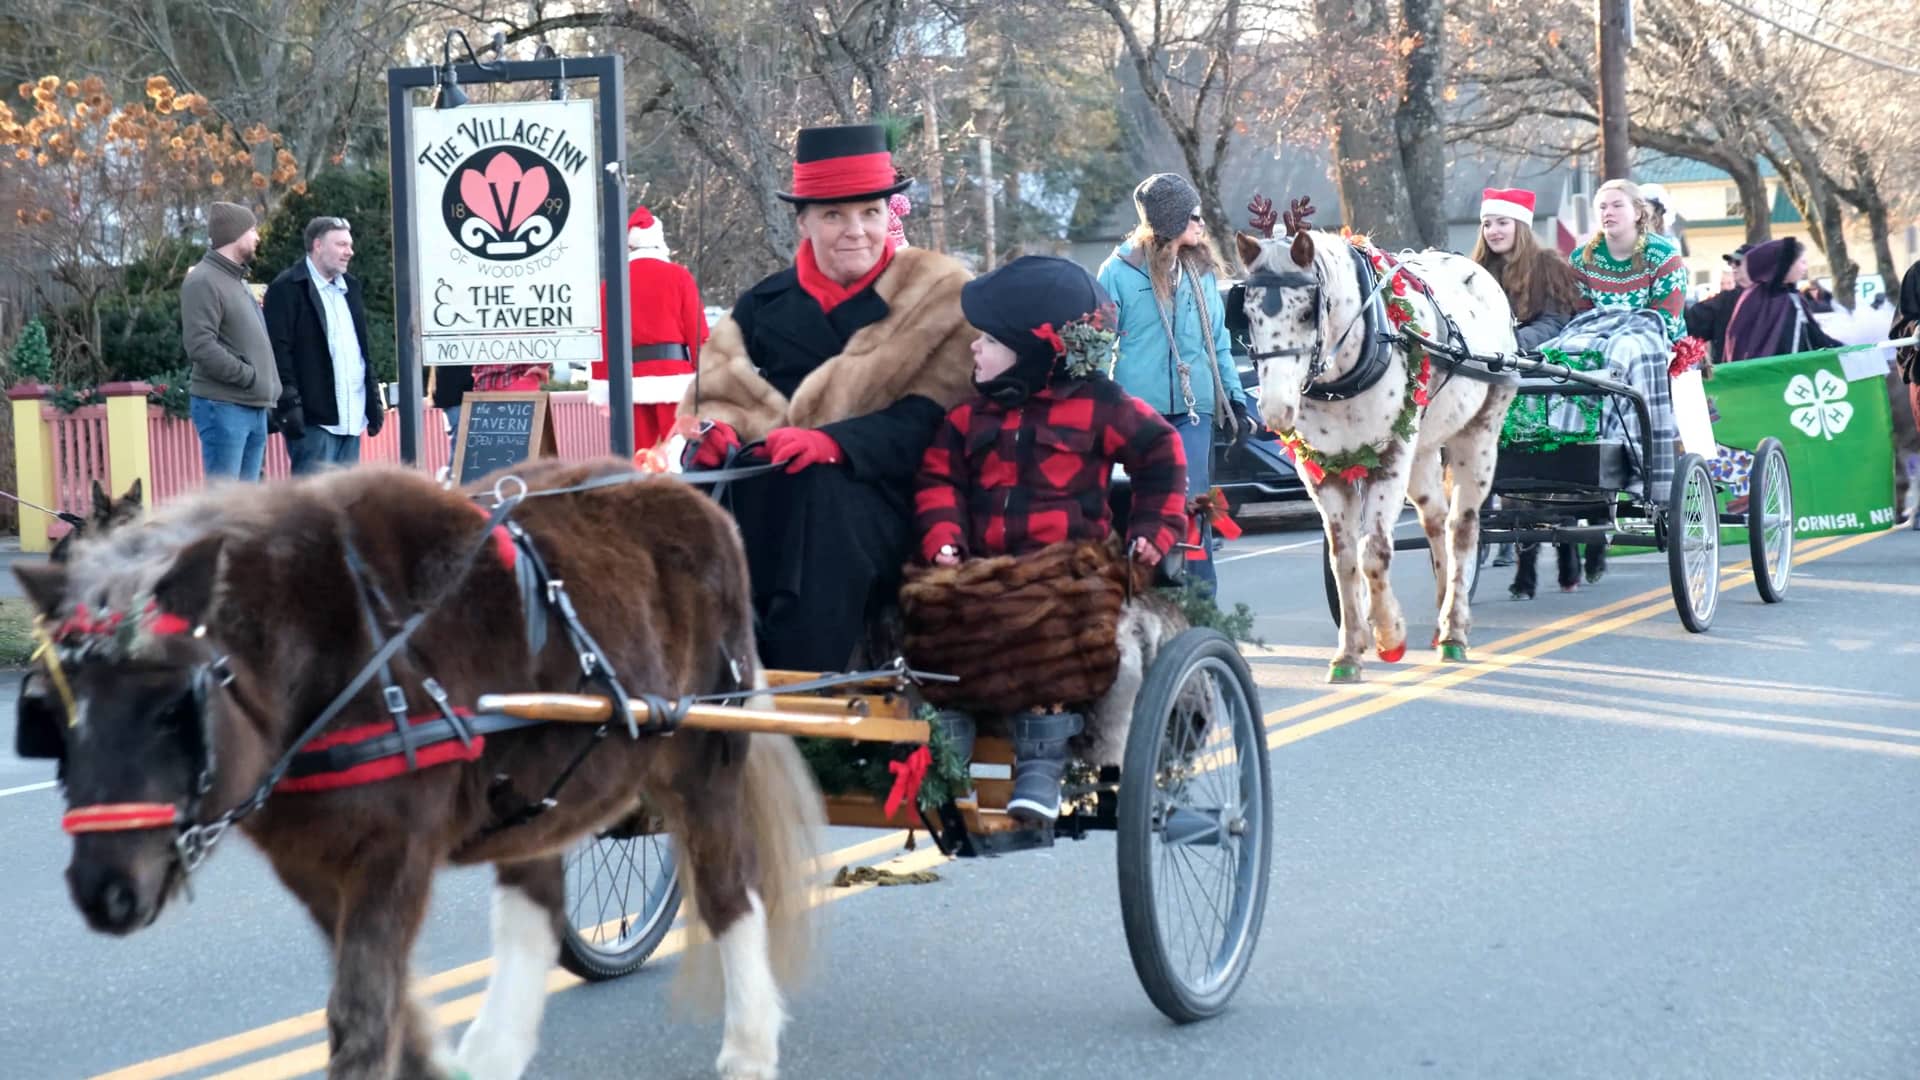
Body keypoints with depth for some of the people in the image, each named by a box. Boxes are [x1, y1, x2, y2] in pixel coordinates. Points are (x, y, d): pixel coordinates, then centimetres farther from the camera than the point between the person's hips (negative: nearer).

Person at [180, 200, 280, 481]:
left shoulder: (238, 280, 19)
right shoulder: (203, 282, -11)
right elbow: (201, 347, -20)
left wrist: (268, 387, 11)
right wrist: (250, 376, -16)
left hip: (254, 407, 9)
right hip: (223, 406, -9)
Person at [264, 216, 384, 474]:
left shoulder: (350, 286, 20)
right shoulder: (287, 288, -6)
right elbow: (279, 351, -12)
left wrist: (374, 398, 17)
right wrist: (289, 403, -18)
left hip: (351, 417, 8)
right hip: (314, 417, -8)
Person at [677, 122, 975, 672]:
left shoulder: (936, 293, 5)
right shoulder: (764, 304, 18)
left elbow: (932, 419, -7)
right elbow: (717, 392, 13)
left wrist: (835, 442, -22)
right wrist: (715, 430, -13)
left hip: (879, 496, -3)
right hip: (772, 490, 4)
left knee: (820, 492, -37)